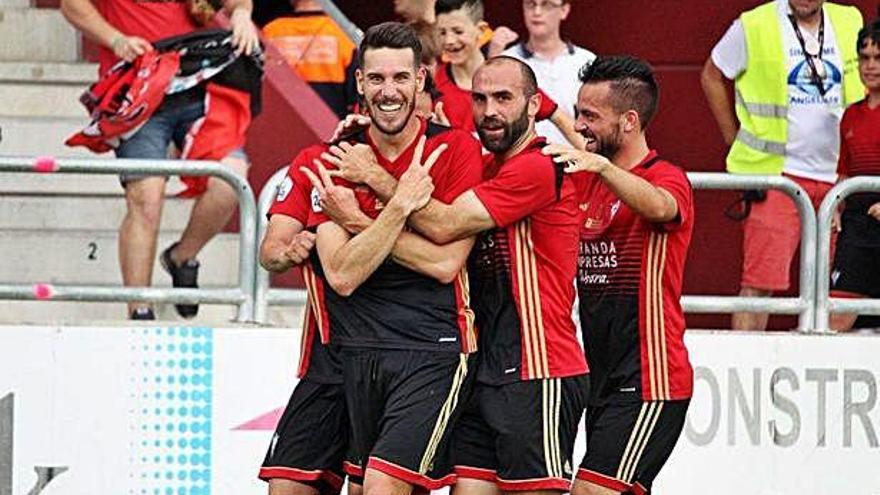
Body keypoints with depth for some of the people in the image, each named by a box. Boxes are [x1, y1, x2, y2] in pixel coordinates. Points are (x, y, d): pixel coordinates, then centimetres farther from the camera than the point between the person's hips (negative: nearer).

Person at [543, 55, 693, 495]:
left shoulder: (667, 178, -10)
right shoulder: (589, 185, 15)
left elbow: (659, 207, -34)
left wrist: (602, 166, -51)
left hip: (648, 380, -9)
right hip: (604, 377, 9)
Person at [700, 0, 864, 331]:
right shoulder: (755, 27, -4)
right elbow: (712, 76, 8)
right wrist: (735, 139, 5)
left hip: (836, 176, 5)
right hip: (776, 170, -5)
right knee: (761, 279, -11)